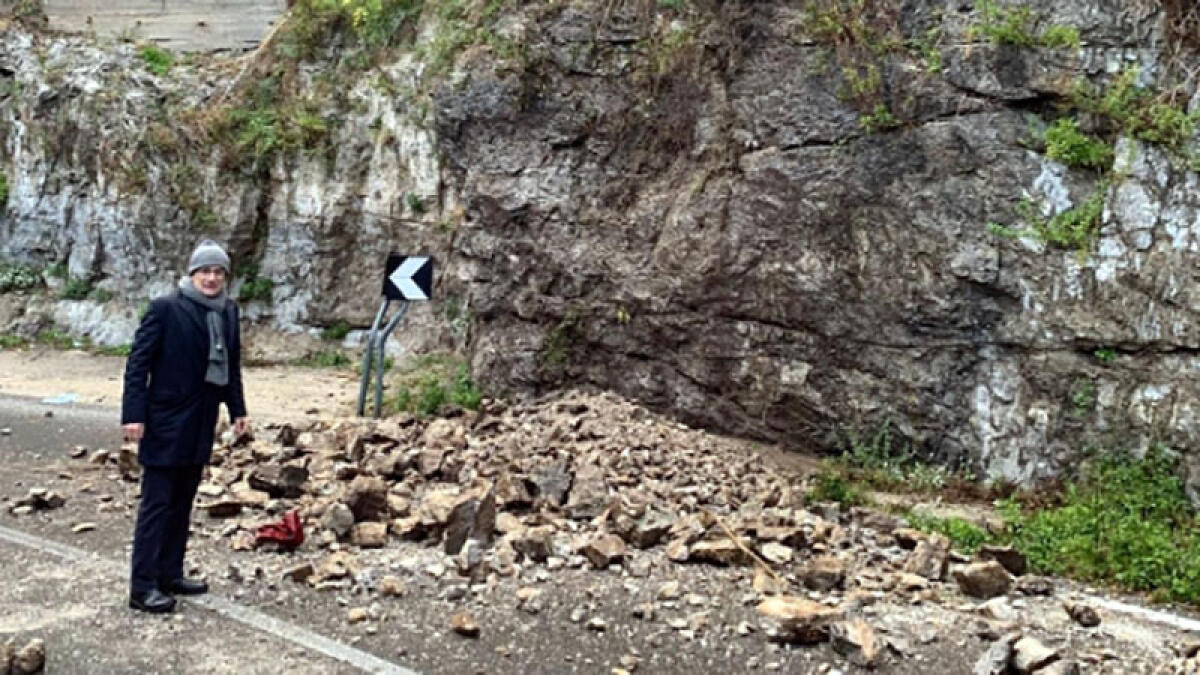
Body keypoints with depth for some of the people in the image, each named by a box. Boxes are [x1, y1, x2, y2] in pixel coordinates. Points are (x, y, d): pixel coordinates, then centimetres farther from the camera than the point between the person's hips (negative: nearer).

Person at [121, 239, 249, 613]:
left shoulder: (228, 312, 7)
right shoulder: (165, 308, -11)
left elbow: (232, 365, 15)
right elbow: (138, 362, -12)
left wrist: (237, 409, 10)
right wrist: (134, 414, -17)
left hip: (201, 423, 6)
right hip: (166, 421, -6)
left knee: (182, 502, 13)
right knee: (156, 503, -3)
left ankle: (170, 573, 23)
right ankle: (142, 586, 3)